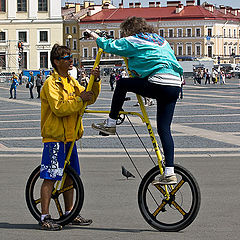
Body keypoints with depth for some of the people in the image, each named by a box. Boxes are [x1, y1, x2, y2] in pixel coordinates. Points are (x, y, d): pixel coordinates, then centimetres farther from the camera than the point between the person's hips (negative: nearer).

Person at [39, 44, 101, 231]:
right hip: (55, 137, -9)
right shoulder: (51, 83, -11)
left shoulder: (71, 81, 15)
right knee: (50, 177, -6)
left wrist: (96, 81, -3)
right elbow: (58, 108, -21)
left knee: (70, 176, 14)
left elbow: (90, 98, 11)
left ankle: (69, 213, 24)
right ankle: (45, 217, -3)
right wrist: (79, 100, -22)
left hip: (69, 137, 9)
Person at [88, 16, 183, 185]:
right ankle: (169, 173, 3)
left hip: (159, 85, -7)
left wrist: (96, 37, 29)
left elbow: (111, 46, 11)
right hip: (175, 85, 8)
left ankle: (110, 124, 19)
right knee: (164, 129, 8)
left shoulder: (133, 41, 5)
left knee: (122, 84, 14)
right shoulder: (161, 40, 26)